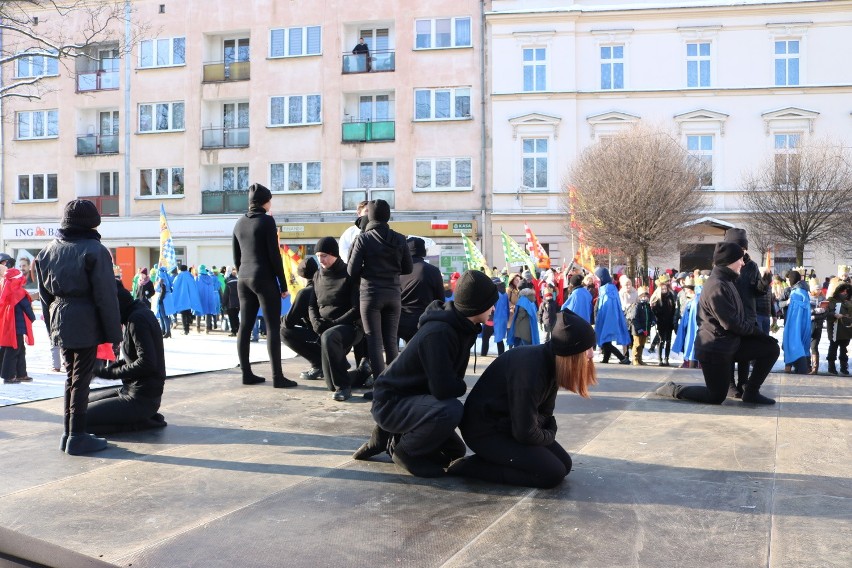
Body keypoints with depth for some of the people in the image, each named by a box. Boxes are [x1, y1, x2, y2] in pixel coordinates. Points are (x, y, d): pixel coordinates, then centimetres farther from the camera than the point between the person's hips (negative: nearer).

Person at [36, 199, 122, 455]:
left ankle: (68, 433, 23)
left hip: (61, 324, 6)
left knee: (70, 377, 17)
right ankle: (77, 437, 6)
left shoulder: (48, 251, 10)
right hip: (85, 323, -6)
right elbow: (106, 297, -13)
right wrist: (114, 334, -8)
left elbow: (44, 294, 14)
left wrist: (53, 324, 20)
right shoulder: (95, 251, -12)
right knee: (81, 380, 0)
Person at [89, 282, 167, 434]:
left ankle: (141, 422, -4)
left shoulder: (137, 319, -18)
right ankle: (144, 417, 8)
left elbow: (147, 363, -25)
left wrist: (109, 372, -15)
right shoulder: (138, 312, 10)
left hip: (142, 398, -10)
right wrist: (111, 366, 0)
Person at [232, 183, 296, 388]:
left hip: (244, 279, 7)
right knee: (273, 327, -6)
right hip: (264, 278, -7)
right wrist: (283, 283, -7)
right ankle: (277, 376, -8)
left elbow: (236, 257, 16)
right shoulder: (266, 220, -8)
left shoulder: (239, 223, 13)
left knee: (245, 326, 7)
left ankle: (246, 373, 10)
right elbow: (274, 255, -11)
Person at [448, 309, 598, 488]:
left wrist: (548, 432, -13)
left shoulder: (550, 361, -3)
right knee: (552, 473, -16)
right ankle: (468, 466, -10)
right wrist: (548, 436, -7)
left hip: (511, 425, 10)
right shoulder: (531, 369, -31)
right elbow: (524, 432, -27)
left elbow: (544, 412, 8)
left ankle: (490, 459, 8)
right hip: (486, 431, -10)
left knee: (564, 463, 5)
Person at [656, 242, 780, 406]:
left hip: (730, 344, 10)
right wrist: (756, 331, -9)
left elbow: (736, 318, 17)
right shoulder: (717, 286, -21)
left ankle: (751, 392, 12)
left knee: (771, 348, 2)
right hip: (714, 350, -10)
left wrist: (754, 330, 5)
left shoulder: (725, 281, 13)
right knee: (716, 397, -2)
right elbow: (731, 323, -22)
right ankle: (674, 389, 14)